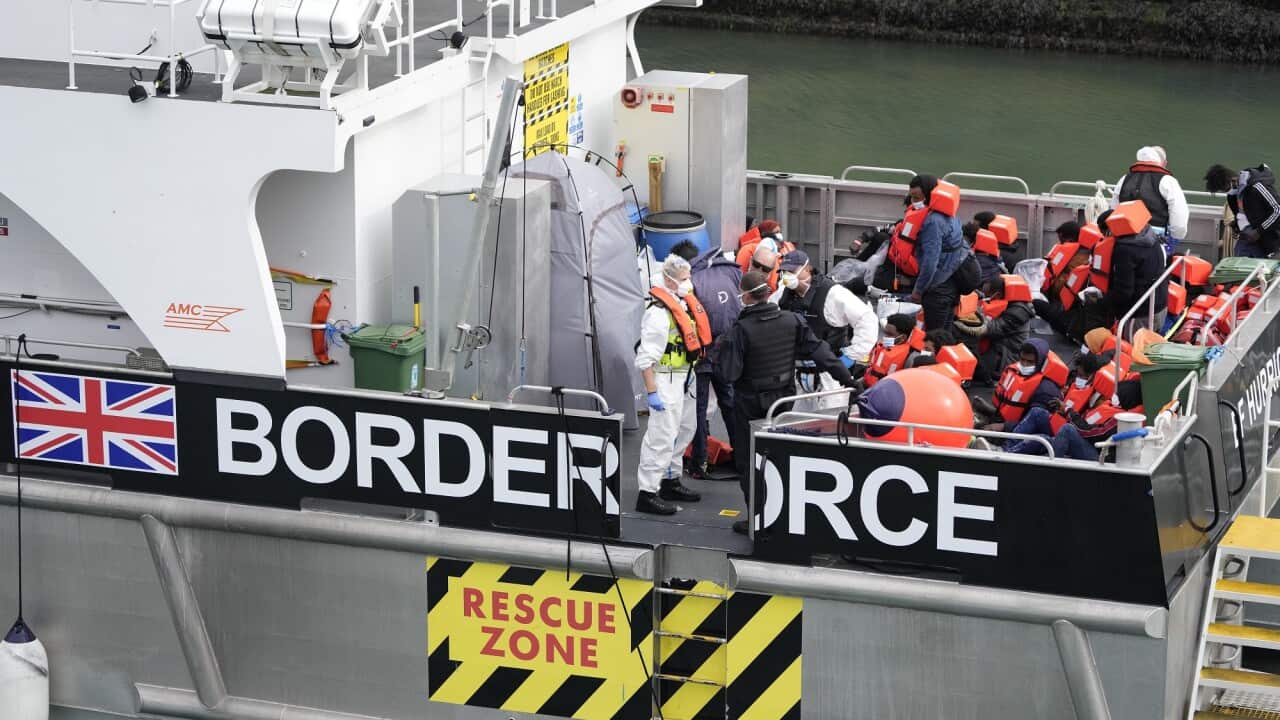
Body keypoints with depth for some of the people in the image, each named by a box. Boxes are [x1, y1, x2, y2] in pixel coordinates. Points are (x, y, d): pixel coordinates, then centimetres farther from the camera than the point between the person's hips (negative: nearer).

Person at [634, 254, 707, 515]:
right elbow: (646, 358, -23)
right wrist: (652, 392, -25)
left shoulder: (685, 303, 8)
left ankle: (670, 481, 35)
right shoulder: (659, 312, -22)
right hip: (665, 379, -10)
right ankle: (647, 493, -8)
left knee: (685, 428, 21)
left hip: (683, 378, 10)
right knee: (662, 435, -11)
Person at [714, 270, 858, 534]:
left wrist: (718, 350, -1)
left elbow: (728, 373, -19)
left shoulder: (741, 330, -19)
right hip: (783, 400, 5)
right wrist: (846, 378, 6)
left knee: (749, 462, 5)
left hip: (750, 403, -5)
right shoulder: (792, 322, -5)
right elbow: (820, 352, 0)